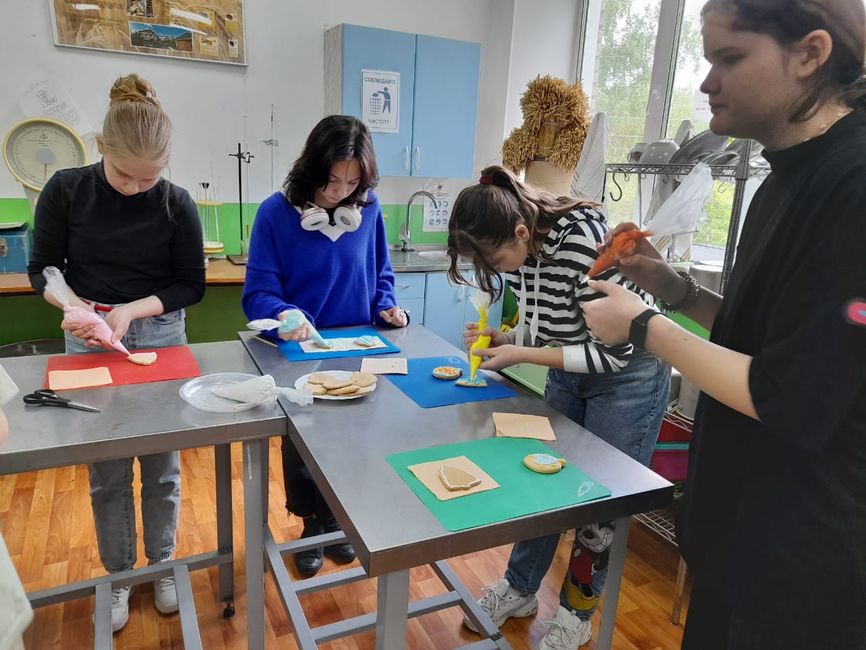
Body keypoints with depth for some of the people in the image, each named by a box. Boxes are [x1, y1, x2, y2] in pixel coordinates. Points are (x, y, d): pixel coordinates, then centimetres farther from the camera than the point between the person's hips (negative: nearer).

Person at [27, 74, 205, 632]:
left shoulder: (176, 204, -8)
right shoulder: (66, 190, -7)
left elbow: (191, 285, -3)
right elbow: (43, 269, -1)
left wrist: (133, 310, -18)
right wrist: (72, 306, -21)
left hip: (160, 338, 0)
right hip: (90, 341, 0)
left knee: (162, 465, 9)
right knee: (107, 472, 8)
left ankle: (163, 564, 30)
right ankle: (118, 575, 28)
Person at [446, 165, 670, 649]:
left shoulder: (581, 242, -33)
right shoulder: (517, 249, -10)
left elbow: (613, 351, -28)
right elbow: (542, 326, 3)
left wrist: (521, 355, -27)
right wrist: (500, 339, -16)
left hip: (627, 375, -7)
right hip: (568, 372, 7)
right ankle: (520, 589, 33)